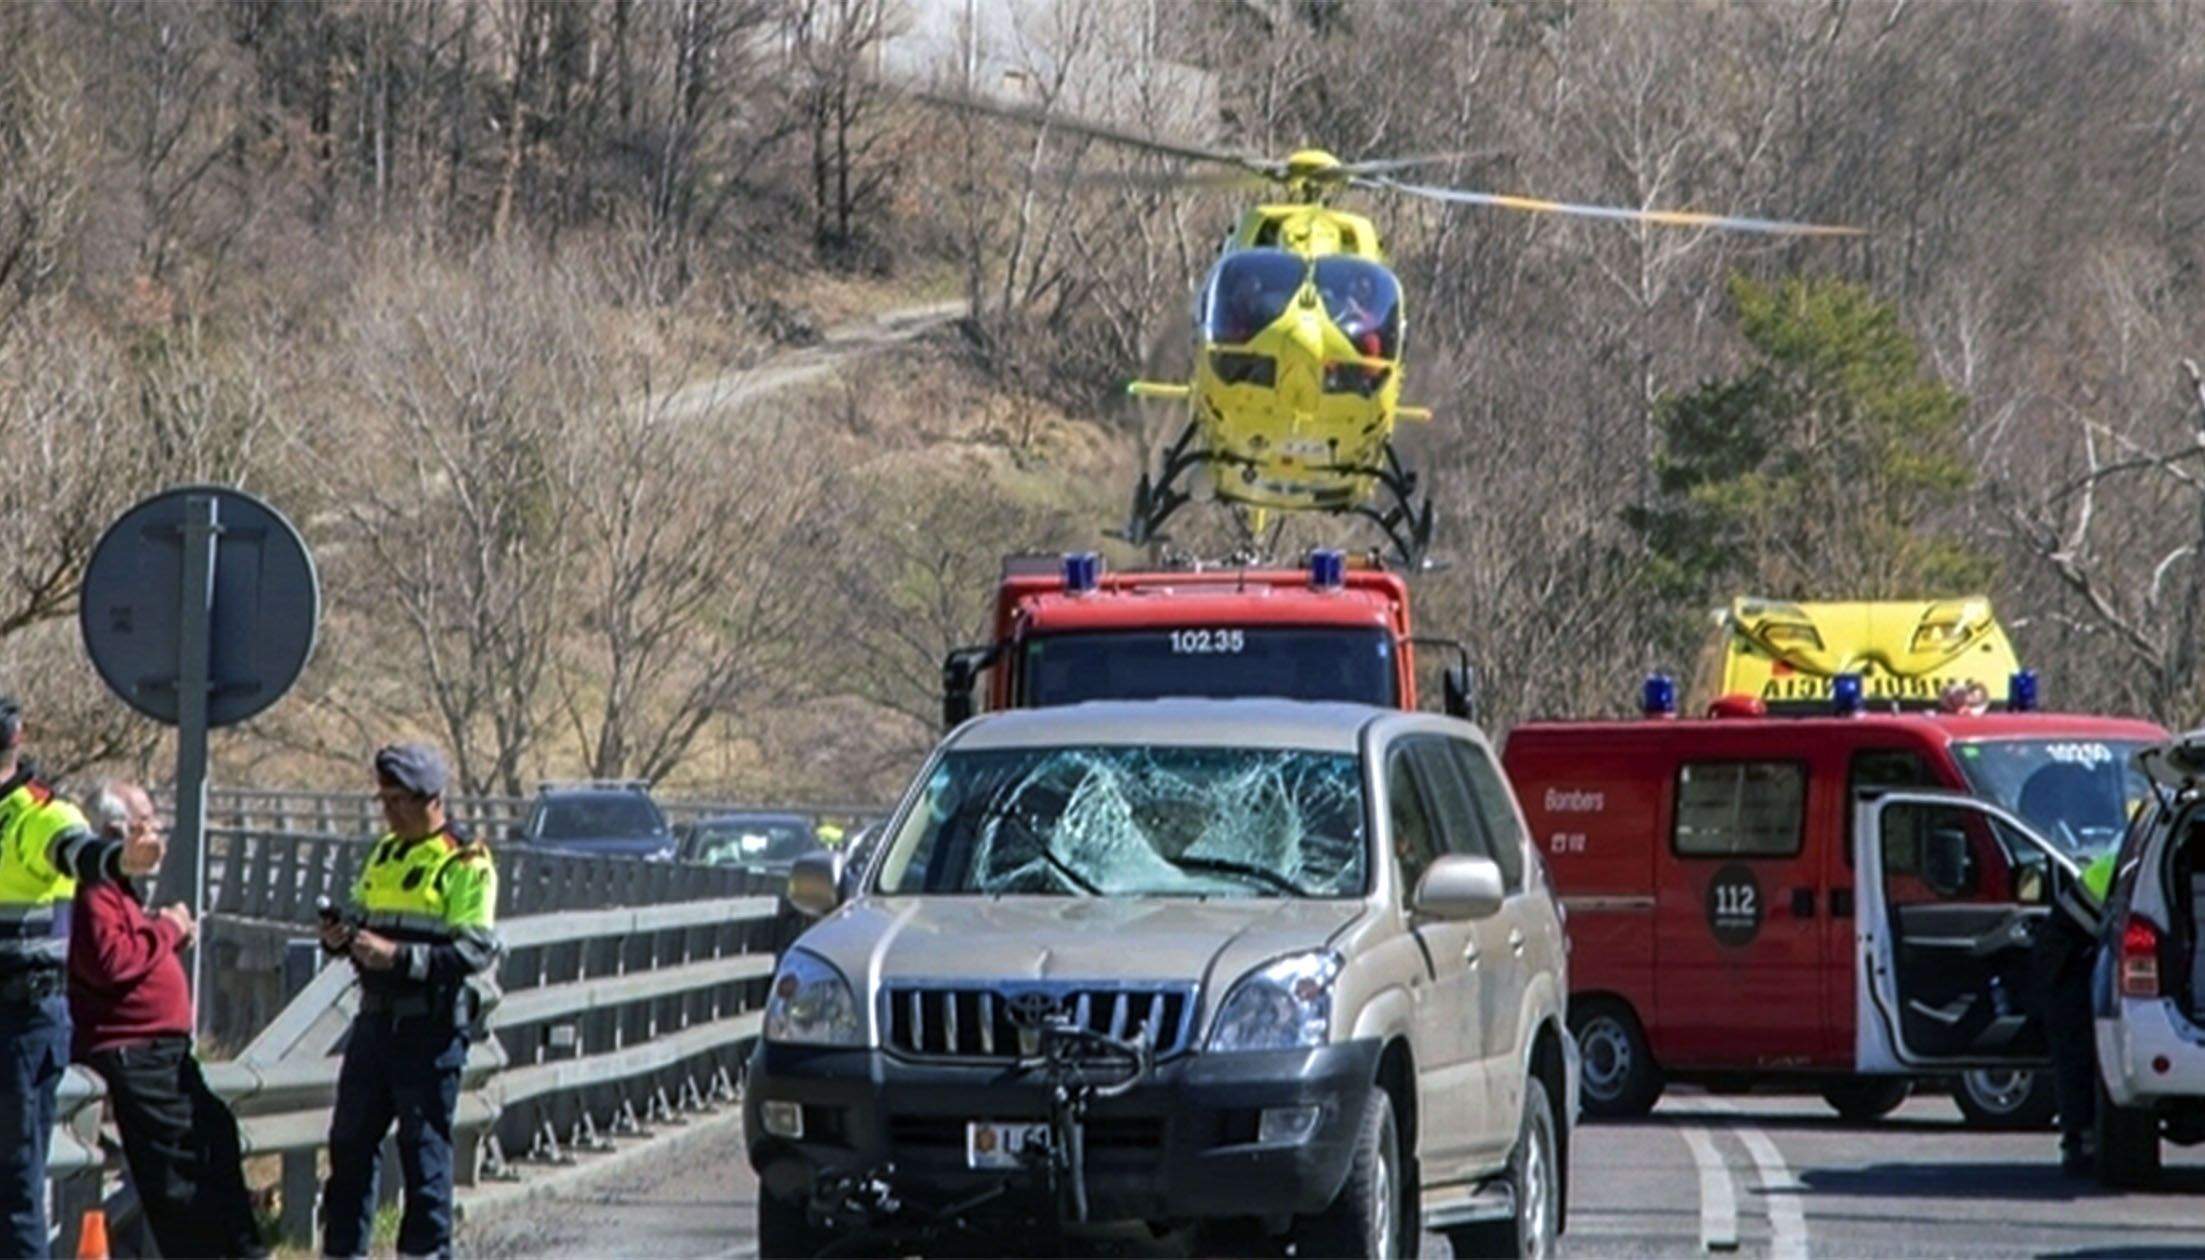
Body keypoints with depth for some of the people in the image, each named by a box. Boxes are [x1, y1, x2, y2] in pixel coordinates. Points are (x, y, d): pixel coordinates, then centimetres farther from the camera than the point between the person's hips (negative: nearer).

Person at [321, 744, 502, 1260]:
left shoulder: (465, 864, -8)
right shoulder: (384, 855, 17)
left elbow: (476, 950, -16)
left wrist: (398, 956, -25)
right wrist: (341, 936, 2)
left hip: (432, 1024, -7)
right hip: (376, 1018, 7)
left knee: (424, 1146, -4)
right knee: (351, 1140, 9)